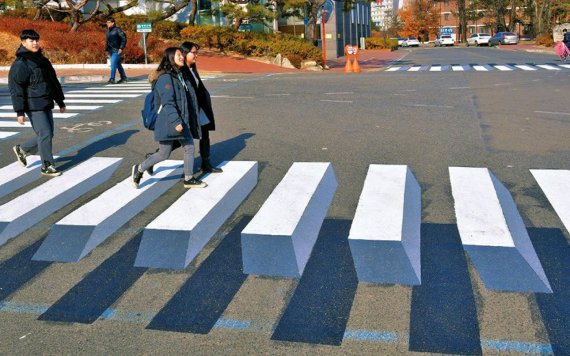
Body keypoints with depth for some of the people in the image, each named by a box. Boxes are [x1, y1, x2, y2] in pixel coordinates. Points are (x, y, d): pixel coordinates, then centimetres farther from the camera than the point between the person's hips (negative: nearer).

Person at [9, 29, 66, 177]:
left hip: (46, 105, 8)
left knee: (48, 135, 12)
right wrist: (20, 111, -17)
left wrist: (60, 101, 21)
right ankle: (47, 166, 5)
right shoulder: (20, 64, -10)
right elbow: (15, 89, -13)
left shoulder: (43, 60, 14)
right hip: (33, 107, -8)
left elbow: (54, 82, 21)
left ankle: (22, 149, 33)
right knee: (45, 134, -8)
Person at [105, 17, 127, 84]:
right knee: (118, 64, 13)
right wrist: (106, 49, 16)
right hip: (111, 51, 8)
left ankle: (112, 79, -16)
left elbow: (124, 39, -14)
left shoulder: (117, 30, -11)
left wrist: (121, 48, -20)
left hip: (117, 51, -8)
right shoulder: (108, 31, 13)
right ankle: (123, 78, 22)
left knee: (113, 64, -16)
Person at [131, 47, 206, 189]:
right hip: (168, 123, -9)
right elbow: (167, 102, -24)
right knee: (164, 154, 1)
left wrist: (181, 121, 20)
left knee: (189, 147, 8)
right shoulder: (165, 77, -18)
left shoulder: (179, 75, 12)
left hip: (182, 121, 9)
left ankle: (189, 179, 18)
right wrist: (176, 122, -27)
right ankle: (139, 169, 21)